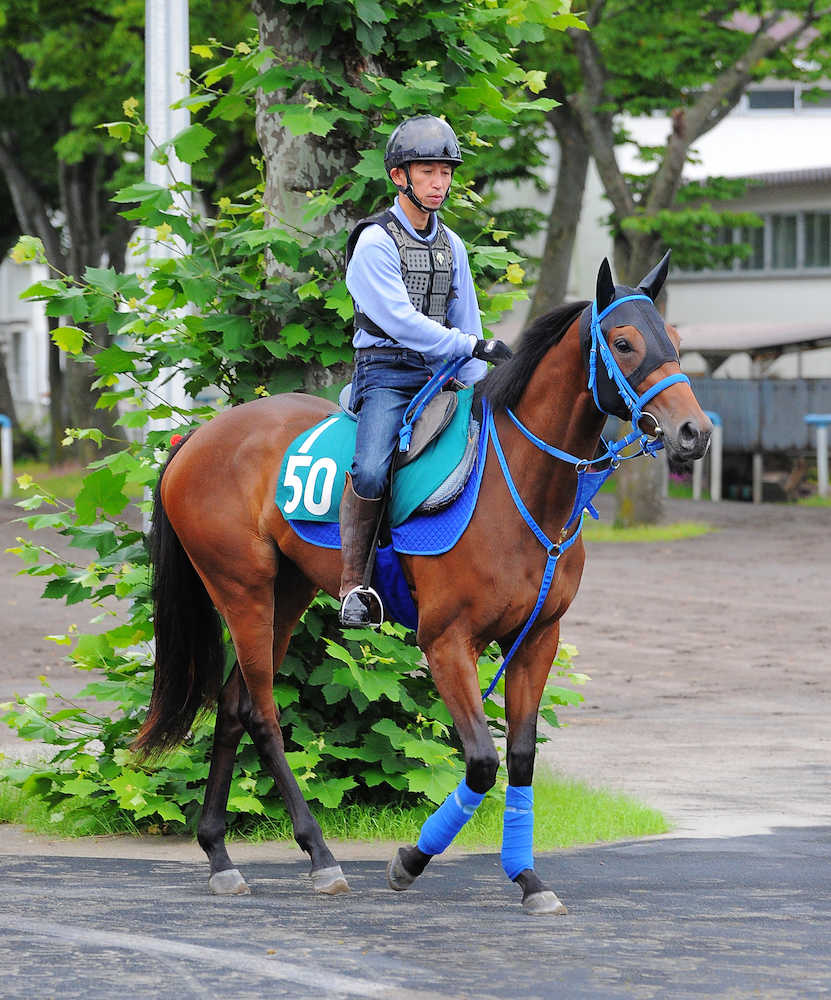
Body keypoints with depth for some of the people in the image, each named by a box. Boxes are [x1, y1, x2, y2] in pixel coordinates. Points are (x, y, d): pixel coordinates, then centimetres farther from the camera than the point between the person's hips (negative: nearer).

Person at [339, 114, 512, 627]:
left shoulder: (452, 246, 15)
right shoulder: (375, 242, -7)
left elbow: (465, 321, 17)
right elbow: (398, 320, -16)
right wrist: (471, 346, -20)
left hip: (439, 374, 7)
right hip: (386, 372, -7)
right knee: (370, 471, -30)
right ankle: (353, 585, -19)